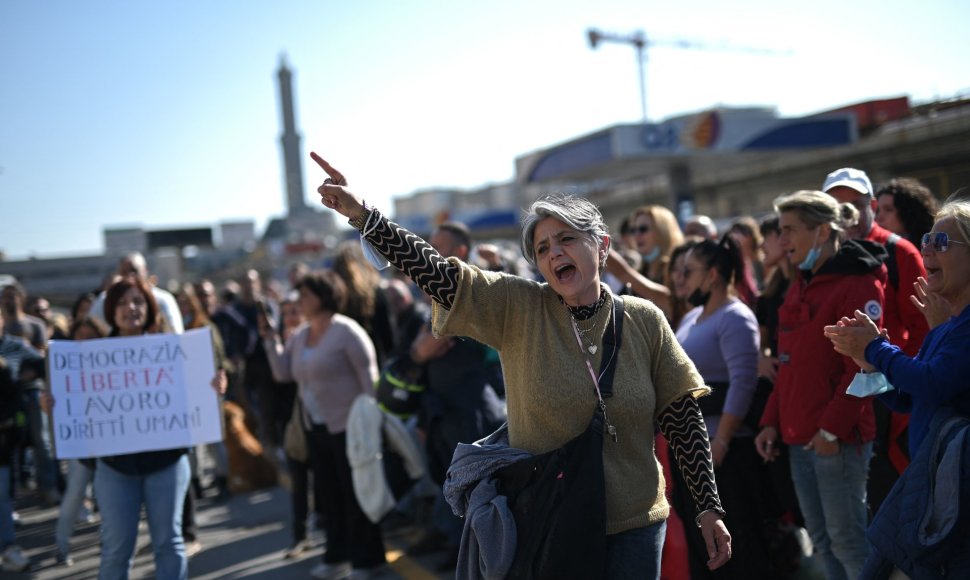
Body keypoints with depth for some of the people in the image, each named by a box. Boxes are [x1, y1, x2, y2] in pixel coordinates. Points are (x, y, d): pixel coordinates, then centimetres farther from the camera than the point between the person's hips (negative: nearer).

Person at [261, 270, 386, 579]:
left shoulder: (346, 331, -13)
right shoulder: (299, 336, 10)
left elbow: (369, 376, -14)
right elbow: (282, 373, 6)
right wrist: (270, 338, -1)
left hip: (348, 425, -8)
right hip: (317, 427, 8)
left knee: (356, 493, 0)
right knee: (328, 494, 14)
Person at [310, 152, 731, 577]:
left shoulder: (644, 321, -3)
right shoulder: (517, 310, -6)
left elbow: (683, 417, 0)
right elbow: (436, 272, -17)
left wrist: (709, 509, 0)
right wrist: (360, 213, -29)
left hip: (633, 525, 1)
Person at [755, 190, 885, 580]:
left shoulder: (858, 283, -9)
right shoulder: (800, 286, 16)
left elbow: (862, 366, -15)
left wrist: (833, 427, -18)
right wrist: (772, 420, 12)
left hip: (838, 438, -8)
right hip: (798, 436, 8)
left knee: (846, 539, -3)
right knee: (821, 540, 13)